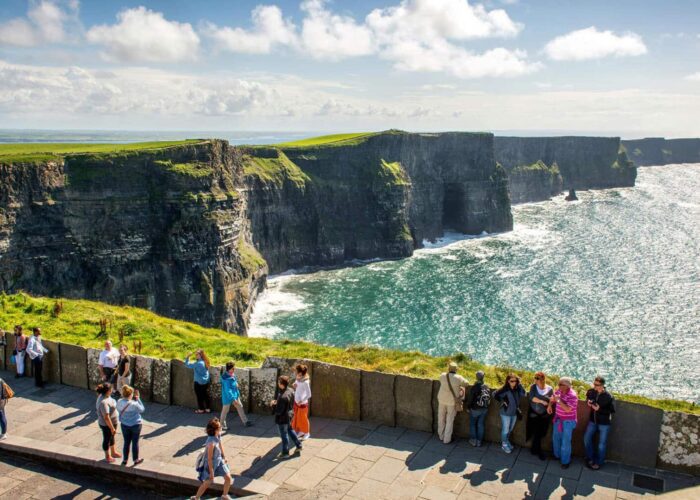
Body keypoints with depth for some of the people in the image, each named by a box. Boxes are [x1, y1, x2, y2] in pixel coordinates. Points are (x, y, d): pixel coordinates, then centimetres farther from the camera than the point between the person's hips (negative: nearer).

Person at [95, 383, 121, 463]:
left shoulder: (103, 395, -5)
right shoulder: (103, 402, -35)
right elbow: (106, 417, -31)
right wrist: (112, 428, -23)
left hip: (113, 422, 9)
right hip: (106, 425, -9)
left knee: (112, 437, 26)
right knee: (107, 439, 13)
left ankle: (113, 452, 47)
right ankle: (107, 457, 34)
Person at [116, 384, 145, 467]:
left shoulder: (119, 402, -14)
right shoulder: (134, 404, -27)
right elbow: (142, 409, -10)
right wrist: (138, 399, -9)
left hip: (124, 425, 4)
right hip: (135, 425, -4)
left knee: (126, 442, 18)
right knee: (135, 442, 12)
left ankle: (125, 460, 30)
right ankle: (136, 460, 26)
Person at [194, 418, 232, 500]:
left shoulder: (218, 435, -13)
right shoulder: (211, 443, -36)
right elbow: (209, 459, -27)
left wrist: (224, 456, 19)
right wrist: (211, 472, -19)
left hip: (219, 460, 7)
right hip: (211, 463, -7)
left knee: (228, 478, 6)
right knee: (207, 482, 10)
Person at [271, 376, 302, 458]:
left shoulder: (283, 397, -36)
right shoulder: (290, 390, -9)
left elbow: (278, 411, -29)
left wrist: (273, 405, -12)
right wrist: (277, 402, 3)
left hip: (282, 418, -8)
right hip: (289, 416, 8)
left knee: (284, 435, 11)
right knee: (290, 430, 29)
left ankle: (285, 453, 30)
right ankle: (298, 446, 39)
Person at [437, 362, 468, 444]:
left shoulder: (442, 376, -12)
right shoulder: (458, 378, -19)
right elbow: (466, 383, 0)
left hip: (442, 399, 2)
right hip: (452, 401, -2)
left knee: (441, 418, 20)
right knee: (450, 420, 11)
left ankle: (441, 436, 35)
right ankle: (447, 439, 19)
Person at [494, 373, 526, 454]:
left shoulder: (517, 389, -3)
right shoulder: (505, 389, -19)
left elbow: (523, 394, -18)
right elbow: (495, 395, -19)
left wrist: (519, 384, -17)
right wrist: (502, 401, -17)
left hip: (514, 413, 5)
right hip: (506, 413, -5)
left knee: (510, 430, 21)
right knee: (505, 430, 6)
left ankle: (507, 442, 41)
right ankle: (504, 444, 25)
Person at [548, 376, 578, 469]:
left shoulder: (572, 395, -25)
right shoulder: (559, 391, -4)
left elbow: (568, 409, -31)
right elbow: (552, 398, 16)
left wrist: (558, 400, -32)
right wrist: (550, 405, -2)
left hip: (568, 421, -7)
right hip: (558, 419, 7)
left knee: (565, 441, 0)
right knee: (556, 438, 19)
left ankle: (566, 461, 15)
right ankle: (557, 455, 40)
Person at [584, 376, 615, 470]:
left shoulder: (608, 396, -24)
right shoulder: (591, 391, -10)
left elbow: (612, 410, -19)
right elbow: (587, 398, 8)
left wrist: (599, 409, -23)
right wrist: (588, 402, -12)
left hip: (604, 423, -4)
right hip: (592, 421, 4)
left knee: (602, 444, 8)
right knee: (586, 439, 9)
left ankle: (598, 462, 25)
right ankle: (591, 458, 29)